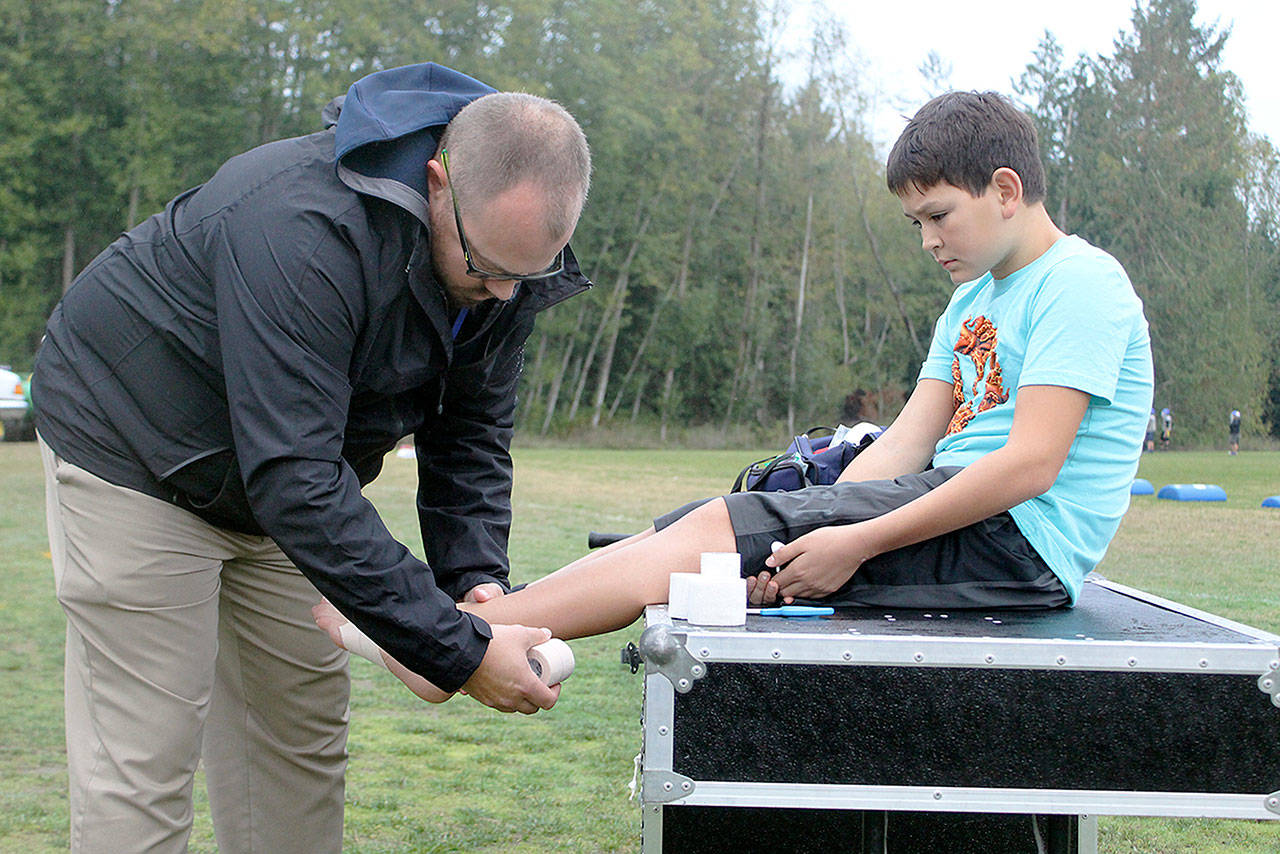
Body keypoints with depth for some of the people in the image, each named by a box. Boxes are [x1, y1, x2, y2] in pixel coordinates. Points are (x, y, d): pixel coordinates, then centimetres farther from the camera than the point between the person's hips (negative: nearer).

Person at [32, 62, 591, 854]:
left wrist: (478, 575, -21)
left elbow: (472, 432, -2)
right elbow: (294, 477, -41)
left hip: (273, 480, 8)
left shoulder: (509, 260, -13)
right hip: (133, 447, -7)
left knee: (305, 727, 9)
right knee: (144, 757, -9)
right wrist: (457, 650, -40)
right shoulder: (306, 229, -38)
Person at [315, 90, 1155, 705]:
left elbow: (1030, 465, -19)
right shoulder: (974, 301, 21)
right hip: (952, 512, 9)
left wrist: (855, 541, -20)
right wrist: (802, 532, -4)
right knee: (709, 530, -6)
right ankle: (482, 617, -14)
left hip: (1016, 539, -9)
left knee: (716, 528, -18)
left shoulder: (1079, 285, -9)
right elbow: (906, 441, 13)